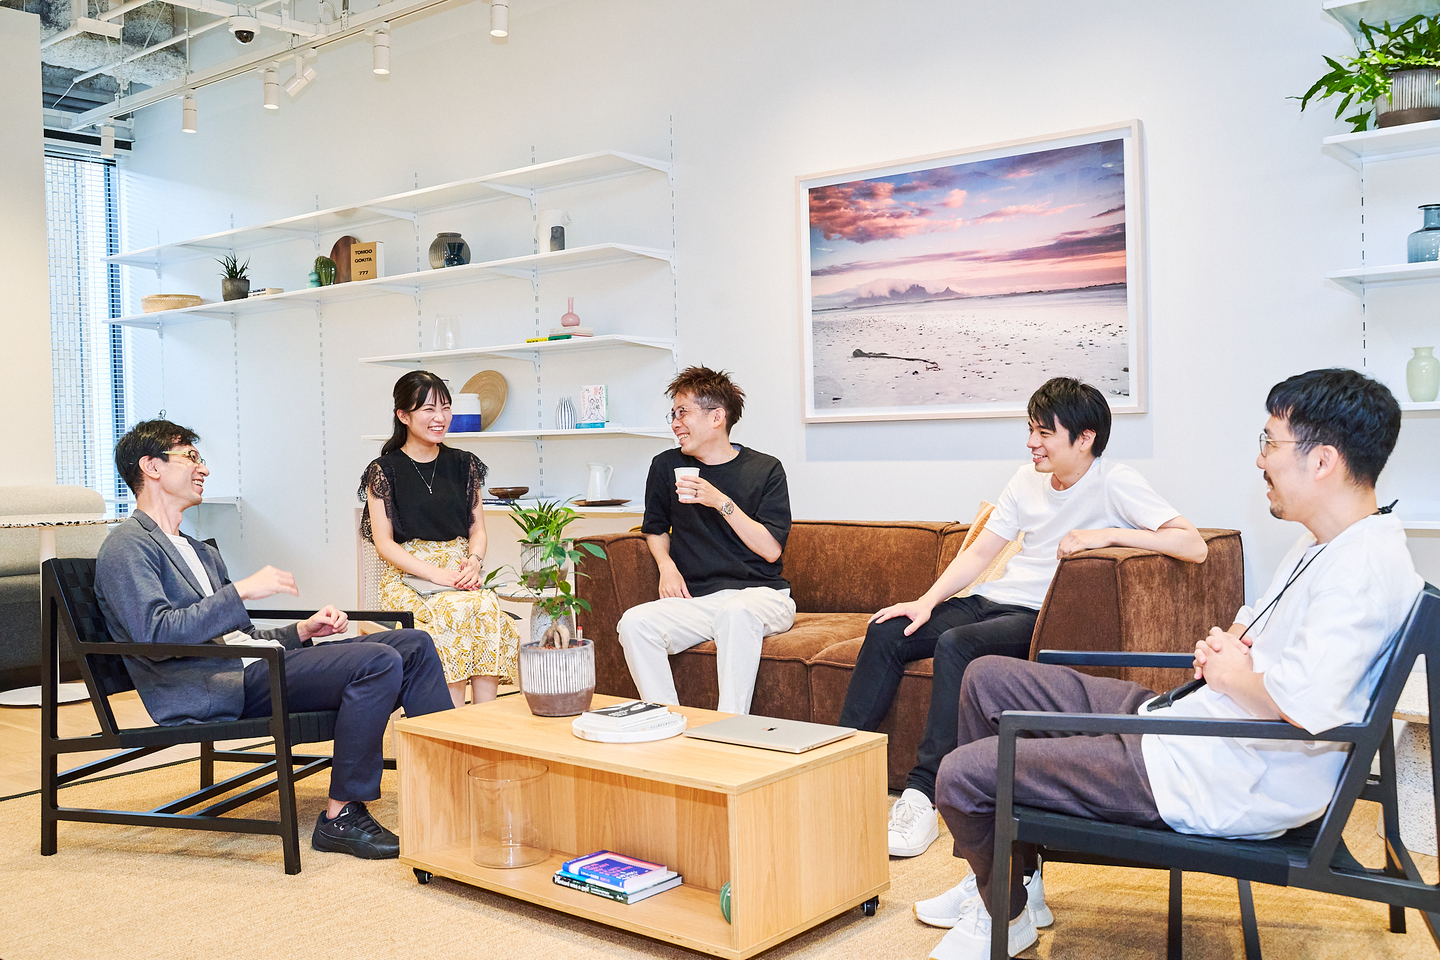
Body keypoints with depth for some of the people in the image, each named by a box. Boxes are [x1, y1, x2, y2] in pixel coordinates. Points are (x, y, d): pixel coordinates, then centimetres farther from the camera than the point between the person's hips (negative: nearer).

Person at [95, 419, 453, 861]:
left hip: (249, 666, 9)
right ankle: (341, 817, -19)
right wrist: (242, 591, -17)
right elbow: (155, 633, -18)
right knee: (377, 662, -26)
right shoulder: (127, 547, -2)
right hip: (211, 690, -9)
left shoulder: (201, 553, 28)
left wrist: (303, 630, 9)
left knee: (414, 645, -3)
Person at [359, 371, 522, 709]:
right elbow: (384, 543, -3)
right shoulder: (384, 470, 3)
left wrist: (474, 562, -9)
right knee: (459, 610, -35)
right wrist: (438, 574, -16)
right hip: (406, 578, -3)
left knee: (489, 606, -32)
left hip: (459, 574, 3)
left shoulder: (462, 464, 14)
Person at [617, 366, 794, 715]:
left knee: (735, 611, -40)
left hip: (760, 595, -3)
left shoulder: (765, 470, 3)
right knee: (634, 622, -27)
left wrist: (722, 502, -14)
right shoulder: (666, 467, 11)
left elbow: (770, 549, -5)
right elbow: (655, 528, 27)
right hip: (695, 601, 3)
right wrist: (667, 565, 6)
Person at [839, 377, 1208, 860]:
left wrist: (1107, 534, -27)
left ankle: (922, 794, -28)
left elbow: (1194, 545, -20)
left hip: (1042, 618, -7)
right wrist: (927, 601, -2)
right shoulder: (1029, 478, 10)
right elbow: (978, 553, 11)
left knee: (956, 646, -33)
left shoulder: (1115, 484, -10)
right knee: (885, 633, -8)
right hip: (992, 600, 7)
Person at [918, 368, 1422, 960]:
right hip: (1179, 716, 11)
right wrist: (1222, 646, 2)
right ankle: (996, 873, 23)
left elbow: (1307, 708, -36)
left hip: (1219, 788, -11)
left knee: (963, 775, -12)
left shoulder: (1367, 567, -23)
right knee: (988, 678, 14)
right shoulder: (1322, 543, 11)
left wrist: (1233, 672, -16)